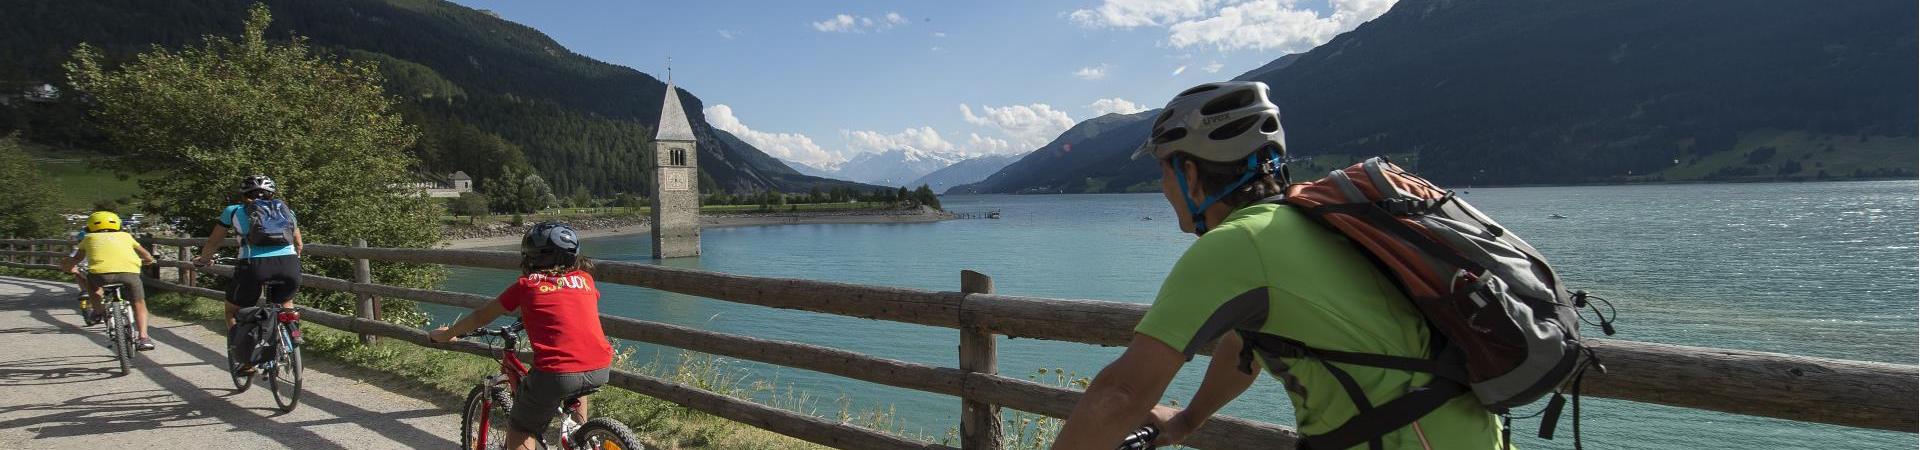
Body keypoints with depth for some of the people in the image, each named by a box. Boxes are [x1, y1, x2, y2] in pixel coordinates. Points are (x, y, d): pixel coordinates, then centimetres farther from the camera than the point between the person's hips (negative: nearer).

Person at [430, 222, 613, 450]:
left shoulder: (527, 284, 9)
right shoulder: (585, 278, 17)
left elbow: (482, 316, 21)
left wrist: (445, 335, 38)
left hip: (556, 374, -4)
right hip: (600, 372, 4)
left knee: (519, 430, 19)